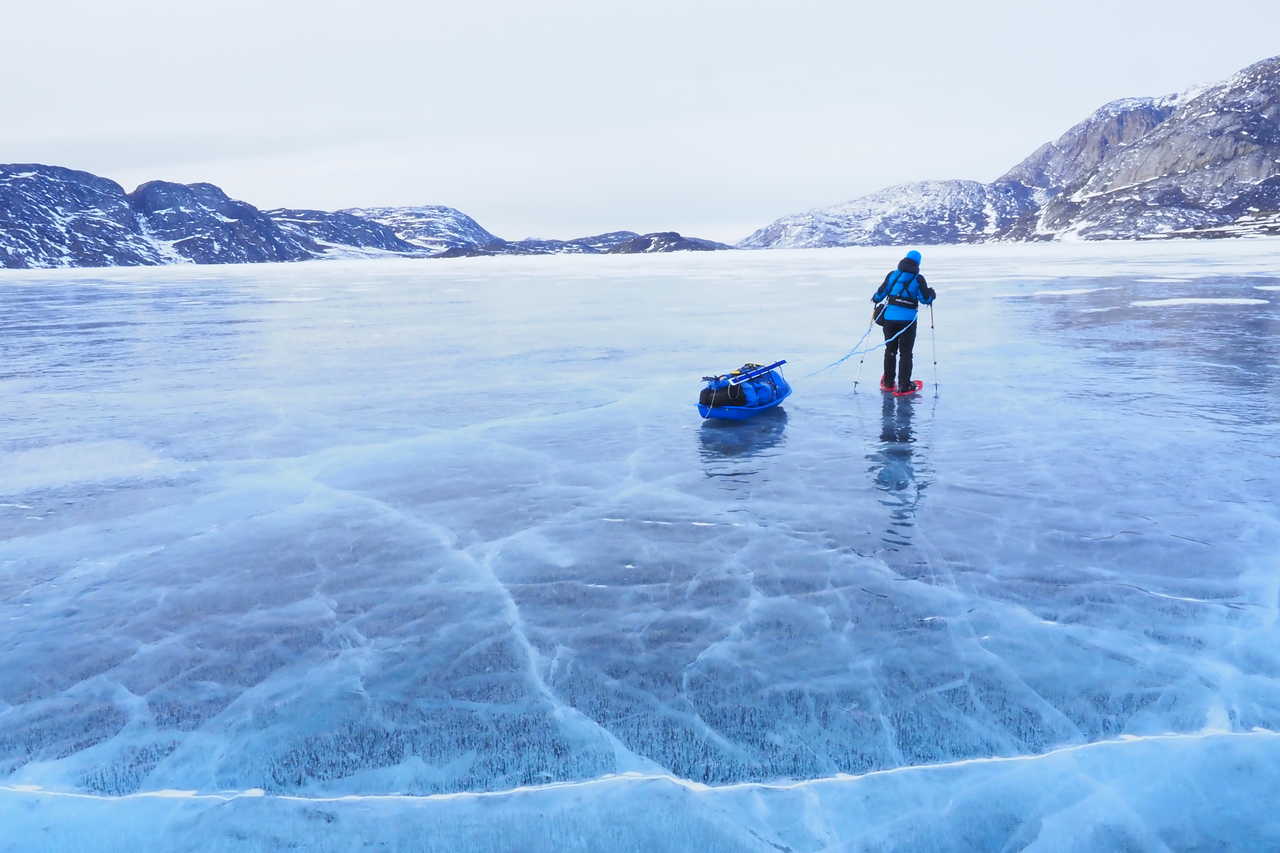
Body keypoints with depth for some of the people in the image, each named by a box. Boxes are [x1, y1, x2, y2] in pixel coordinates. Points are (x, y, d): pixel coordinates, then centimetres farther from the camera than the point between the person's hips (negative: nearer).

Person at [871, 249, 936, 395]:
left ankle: (888, 383, 26)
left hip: (889, 317, 3)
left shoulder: (892, 275, 3)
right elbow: (926, 299, -2)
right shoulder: (918, 279, -4)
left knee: (890, 350, 17)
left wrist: (875, 299, 26)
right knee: (905, 353, 5)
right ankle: (904, 386, 3)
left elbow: (881, 293, 4)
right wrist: (932, 293, 19)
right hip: (907, 320, -3)